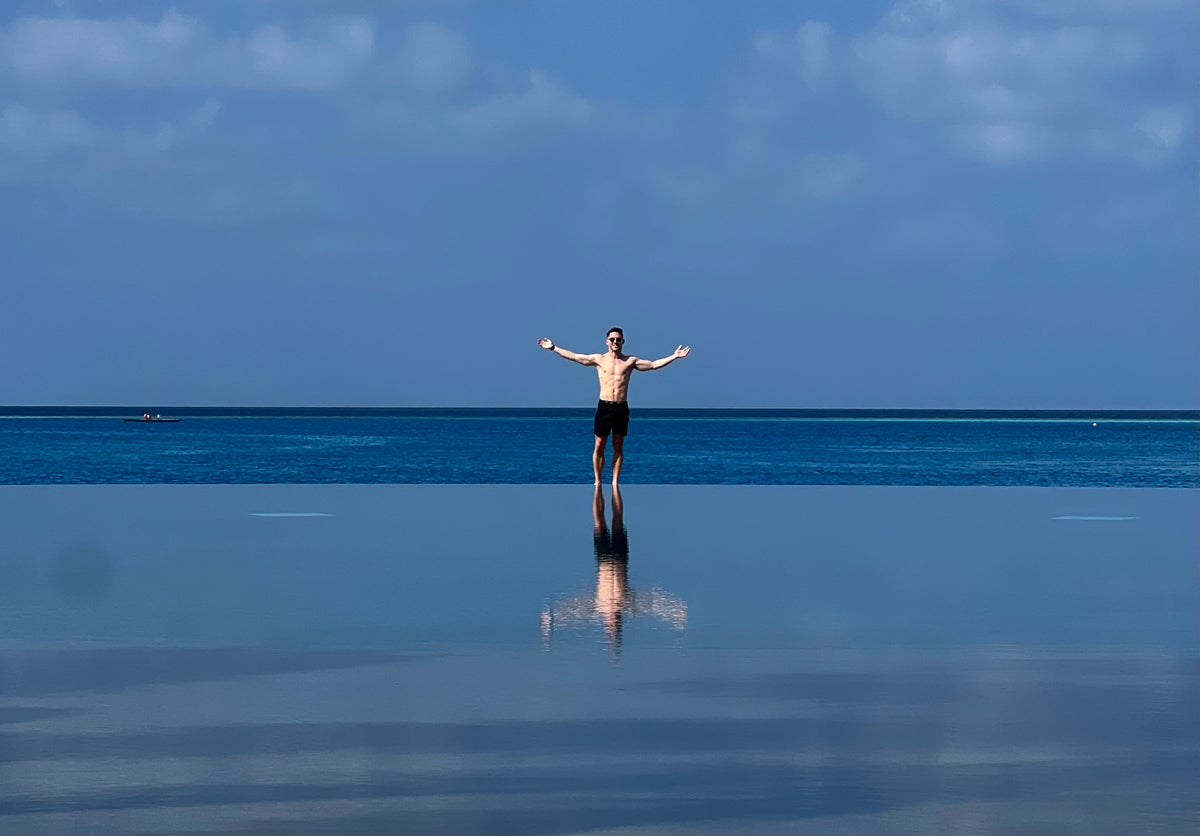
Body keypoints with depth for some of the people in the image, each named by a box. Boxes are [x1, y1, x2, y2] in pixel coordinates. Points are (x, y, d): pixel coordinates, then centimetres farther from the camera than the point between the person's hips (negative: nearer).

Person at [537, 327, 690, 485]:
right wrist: (553, 347, 1)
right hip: (604, 407, -1)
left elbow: (653, 364, 5)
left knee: (618, 447, 5)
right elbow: (573, 357, 4)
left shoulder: (630, 361, 6)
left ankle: (615, 482, 10)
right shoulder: (599, 359, 4)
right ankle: (597, 482, 7)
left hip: (621, 408, 1)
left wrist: (674, 356, -1)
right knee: (599, 446, 0)